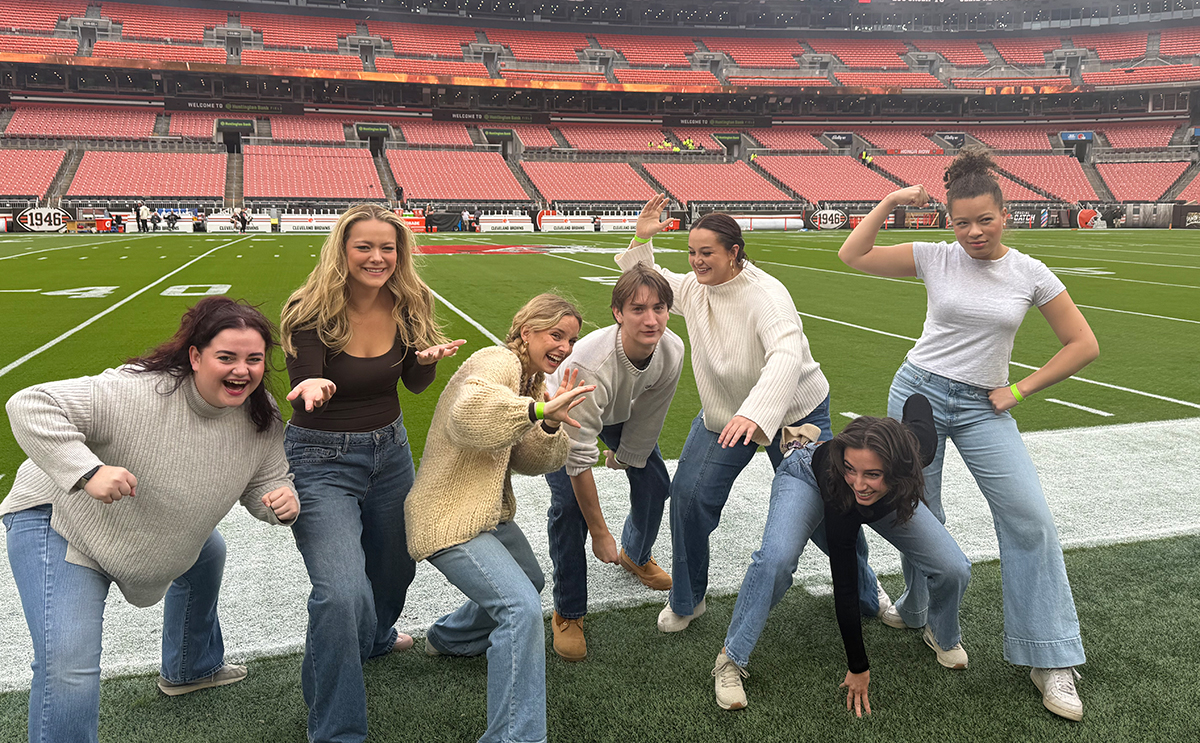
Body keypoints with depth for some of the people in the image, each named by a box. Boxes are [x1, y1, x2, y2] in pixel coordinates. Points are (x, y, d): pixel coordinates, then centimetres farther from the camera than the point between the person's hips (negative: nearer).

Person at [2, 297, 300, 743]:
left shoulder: (261, 420, -12)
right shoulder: (136, 391, -34)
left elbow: (266, 482, -1)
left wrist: (283, 500, -25)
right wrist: (88, 471, -45)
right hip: (61, 522, -8)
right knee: (68, 667, -20)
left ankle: (191, 669, 57)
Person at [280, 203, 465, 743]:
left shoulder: (406, 307, -5)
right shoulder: (312, 312, -19)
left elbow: (414, 383, 5)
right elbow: (304, 388, -21)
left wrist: (429, 359, -17)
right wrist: (314, 387, -44)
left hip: (389, 450, 6)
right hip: (323, 460, -5)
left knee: (394, 563, 24)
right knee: (341, 593, -20)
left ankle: (375, 637, 60)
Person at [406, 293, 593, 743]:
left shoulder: (532, 378, 13)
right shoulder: (498, 362, -18)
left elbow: (529, 460, 4)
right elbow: (468, 411, -41)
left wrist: (550, 426, -14)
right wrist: (537, 409, -42)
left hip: (491, 514, 11)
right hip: (450, 520, -11)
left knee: (527, 583, 29)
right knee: (521, 608, -22)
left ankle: (447, 640, 51)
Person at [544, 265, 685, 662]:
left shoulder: (672, 351, -30)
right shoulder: (591, 364, -46)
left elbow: (647, 421, -10)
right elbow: (579, 459, -40)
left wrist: (623, 457, 3)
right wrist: (599, 533, -34)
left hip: (623, 411, 5)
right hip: (565, 414, -5)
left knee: (654, 482, 6)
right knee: (568, 503, -18)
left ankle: (635, 554, 39)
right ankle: (567, 613, 0)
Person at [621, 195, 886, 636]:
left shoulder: (765, 295, -29)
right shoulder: (693, 287, -8)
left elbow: (787, 356, -45)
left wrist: (754, 414, -59)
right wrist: (642, 239, -7)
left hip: (794, 413, -5)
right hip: (724, 411, 5)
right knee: (689, 493, -8)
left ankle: (864, 587, 33)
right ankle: (685, 602, 12)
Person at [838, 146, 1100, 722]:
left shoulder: (1031, 274, -3)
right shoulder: (935, 259, -2)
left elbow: (1083, 345, 2)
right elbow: (852, 256, -3)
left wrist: (1019, 391, -2)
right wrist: (889, 203, -11)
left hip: (984, 406, 0)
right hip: (919, 392, 0)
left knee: (1030, 519, -10)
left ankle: (1051, 660, 2)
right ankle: (919, 609, 35)